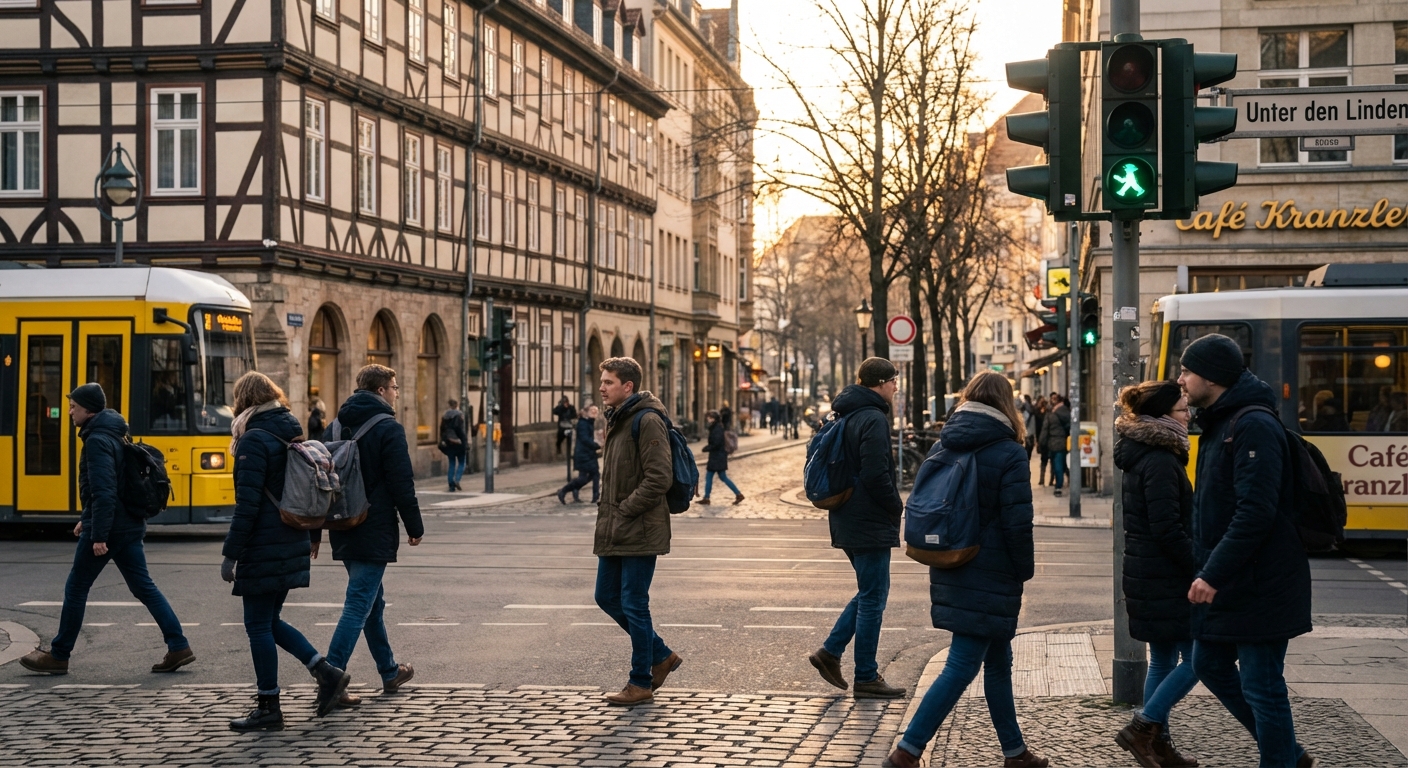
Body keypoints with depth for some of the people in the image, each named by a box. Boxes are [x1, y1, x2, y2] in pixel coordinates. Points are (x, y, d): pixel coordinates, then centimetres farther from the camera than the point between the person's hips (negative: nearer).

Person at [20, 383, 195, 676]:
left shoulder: (97, 441, -16)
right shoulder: (114, 435, 15)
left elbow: (104, 491, -23)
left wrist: (98, 536, -24)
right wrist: (88, 520, 27)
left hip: (108, 527, -9)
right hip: (130, 525, 9)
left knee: (76, 588, 4)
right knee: (144, 587, 8)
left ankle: (58, 655, 13)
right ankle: (178, 647, 2)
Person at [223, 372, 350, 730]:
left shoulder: (254, 440, -14)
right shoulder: (291, 434, 12)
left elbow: (248, 504, -19)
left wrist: (230, 554, -16)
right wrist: (312, 535, 29)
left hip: (264, 549, -9)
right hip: (293, 543, 9)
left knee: (258, 625, 1)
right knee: (269, 622, 17)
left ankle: (268, 709, 7)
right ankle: (326, 672, 10)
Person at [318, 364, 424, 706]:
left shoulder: (337, 426, 11)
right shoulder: (388, 428, -13)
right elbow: (402, 484, -15)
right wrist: (414, 527, -4)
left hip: (344, 533, 8)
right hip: (374, 533, -8)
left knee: (373, 601, 20)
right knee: (358, 606, -7)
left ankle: (389, 672, 32)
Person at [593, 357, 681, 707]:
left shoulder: (648, 421, -15)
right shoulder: (615, 420, 15)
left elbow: (658, 478, -21)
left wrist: (623, 512, -18)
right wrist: (606, 514, 11)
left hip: (639, 532, -10)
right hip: (614, 533, 10)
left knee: (633, 605, -2)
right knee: (607, 598, 14)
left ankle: (641, 684, 10)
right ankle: (661, 656, 28)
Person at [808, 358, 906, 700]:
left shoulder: (848, 416, 13)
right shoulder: (873, 419, -17)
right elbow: (876, 475, -23)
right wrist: (897, 506, -9)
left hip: (849, 518, 9)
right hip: (870, 523, -9)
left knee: (870, 592, 19)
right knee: (873, 597, -1)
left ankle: (830, 652, 15)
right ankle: (866, 678, 5)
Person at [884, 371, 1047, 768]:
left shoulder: (941, 448, 6)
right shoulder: (1009, 455, -13)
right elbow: (1017, 524, -15)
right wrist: (1025, 571, -2)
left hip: (950, 572, 7)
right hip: (991, 578, -7)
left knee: (998, 662, 18)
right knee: (961, 668, -4)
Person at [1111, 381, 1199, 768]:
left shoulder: (1145, 456, 13)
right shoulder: (1161, 462, -18)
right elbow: (1168, 530, -22)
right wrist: (1200, 570, -15)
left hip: (1149, 576, 10)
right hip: (1166, 579, -10)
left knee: (1164, 659, 14)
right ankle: (1142, 728, -2)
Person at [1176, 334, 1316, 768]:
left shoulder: (1254, 427, -18)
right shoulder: (1219, 424, 13)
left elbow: (1255, 513, -26)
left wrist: (1213, 574, -25)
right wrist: (1207, 571, 17)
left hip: (1259, 586, -10)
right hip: (1228, 584, 10)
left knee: (1261, 687, -3)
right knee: (1210, 665, 17)